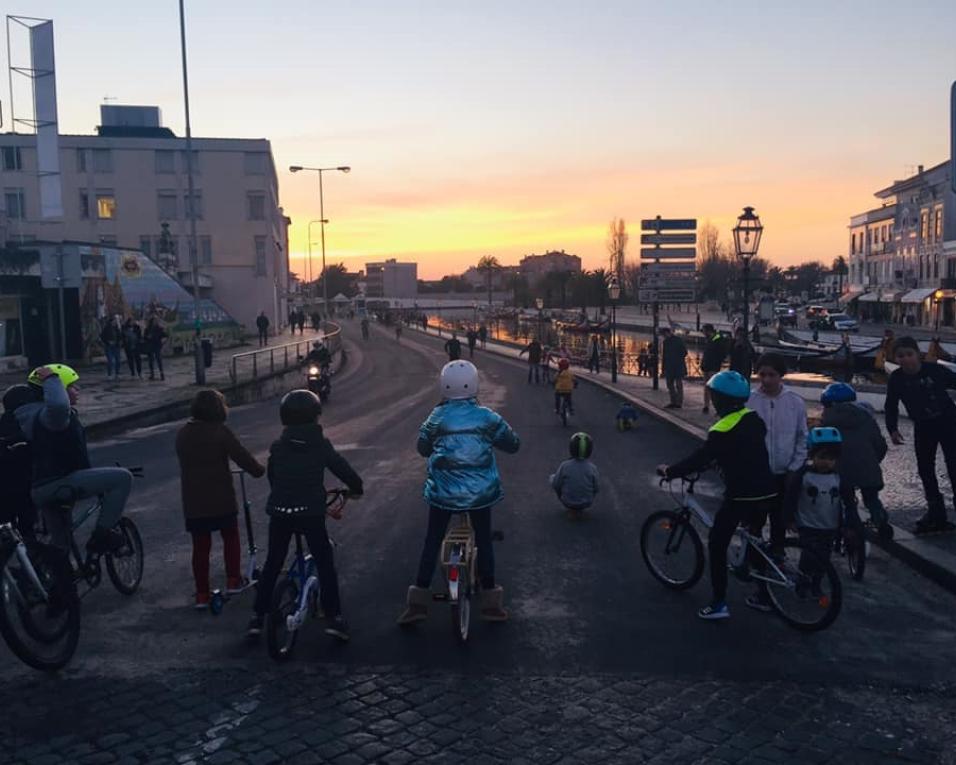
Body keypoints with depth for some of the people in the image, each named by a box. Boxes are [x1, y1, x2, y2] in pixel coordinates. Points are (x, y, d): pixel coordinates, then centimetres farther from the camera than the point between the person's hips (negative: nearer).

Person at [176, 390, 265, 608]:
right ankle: (233, 580, 15)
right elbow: (242, 456, -14)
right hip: (221, 498, -4)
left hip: (193, 502, 4)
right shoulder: (220, 432, -13)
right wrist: (259, 470, 3)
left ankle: (202, 594, 11)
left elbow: (186, 463, 14)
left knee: (200, 546, 9)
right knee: (230, 537, 17)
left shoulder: (182, 434, 4)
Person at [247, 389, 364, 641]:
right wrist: (356, 488, 20)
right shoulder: (321, 445, -4)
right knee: (325, 564, 8)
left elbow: (271, 477, 14)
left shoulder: (277, 447, 3)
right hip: (311, 513, -2)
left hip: (280, 512, 2)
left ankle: (257, 616, 19)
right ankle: (334, 617, 3)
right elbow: (343, 469, 1)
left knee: (272, 564, 16)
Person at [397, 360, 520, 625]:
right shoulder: (487, 417, -6)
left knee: (432, 541, 12)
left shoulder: (437, 417, -7)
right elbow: (513, 444, 5)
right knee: (484, 540, 16)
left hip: (443, 492, 0)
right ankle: (491, 600, 21)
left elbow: (423, 448, 7)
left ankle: (418, 601, 12)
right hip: (481, 491, 1)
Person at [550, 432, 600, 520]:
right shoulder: (592, 468, -17)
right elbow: (596, 487, -6)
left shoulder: (564, 466, -20)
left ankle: (571, 509, 23)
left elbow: (556, 485, -11)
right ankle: (580, 510, 23)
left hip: (568, 500, -1)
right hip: (587, 502, 1)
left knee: (553, 478, 23)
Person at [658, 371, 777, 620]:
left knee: (717, 544, 3)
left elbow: (699, 459, -16)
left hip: (741, 495, -8)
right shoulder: (754, 418, 7)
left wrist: (669, 471, -3)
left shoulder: (722, 430, -17)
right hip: (766, 490, 8)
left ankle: (719, 603, 3)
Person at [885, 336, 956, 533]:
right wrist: (893, 430, -13)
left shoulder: (935, 370, -22)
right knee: (925, 469, 7)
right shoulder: (897, 378, -14)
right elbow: (891, 406, -3)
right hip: (923, 427, 4)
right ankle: (936, 513, 20)